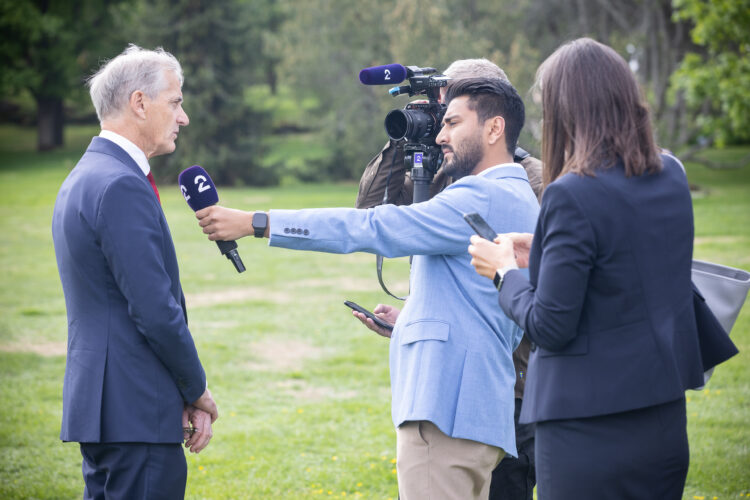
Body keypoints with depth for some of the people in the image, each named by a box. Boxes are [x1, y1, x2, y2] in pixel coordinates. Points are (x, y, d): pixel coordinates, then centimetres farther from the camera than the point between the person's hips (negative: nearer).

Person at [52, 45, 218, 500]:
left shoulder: (82, 180, 17)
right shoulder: (122, 186, -16)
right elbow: (155, 310, -19)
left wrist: (185, 394, 13)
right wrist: (197, 390, -4)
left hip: (99, 405, 10)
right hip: (137, 412, -10)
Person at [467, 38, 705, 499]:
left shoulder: (572, 195, -18)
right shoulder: (671, 177, 4)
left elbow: (550, 327, -16)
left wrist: (506, 271, 1)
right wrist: (543, 255, 16)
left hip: (589, 434, -7)